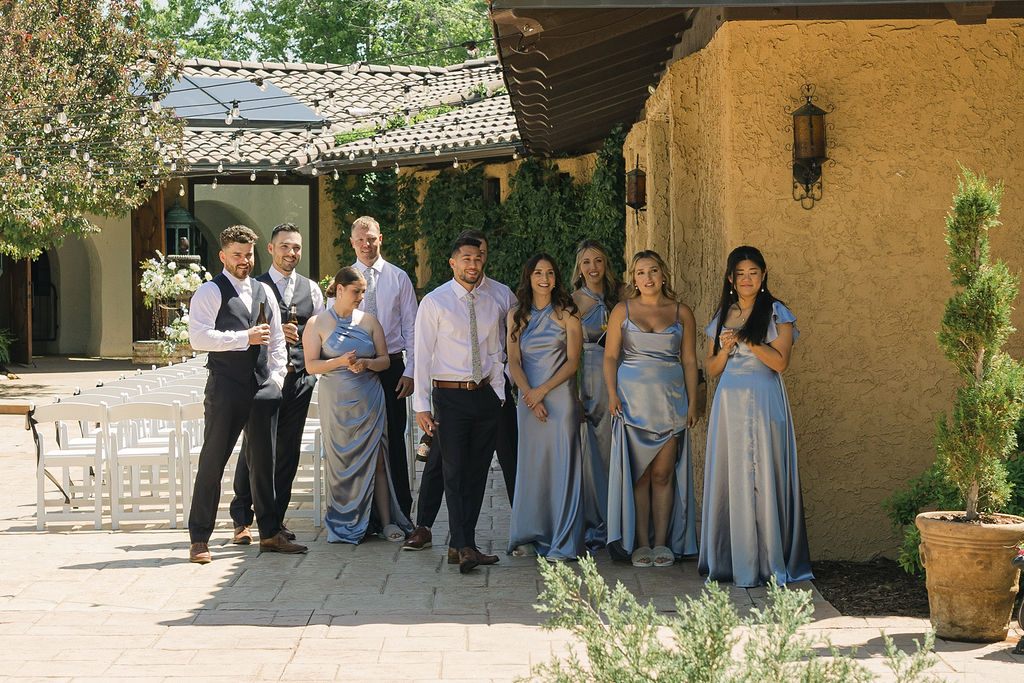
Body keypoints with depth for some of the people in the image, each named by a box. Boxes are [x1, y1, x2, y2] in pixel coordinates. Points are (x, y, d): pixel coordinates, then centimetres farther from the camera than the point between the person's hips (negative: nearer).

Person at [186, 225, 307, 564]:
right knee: (212, 462, -3)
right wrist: (245, 337, -17)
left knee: (263, 462, 10)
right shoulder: (210, 292, -3)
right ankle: (199, 539, 3)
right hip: (226, 389, -6)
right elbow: (199, 337, -16)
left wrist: (276, 377, 10)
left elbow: (277, 339, 21)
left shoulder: (264, 291, 17)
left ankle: (270, 534, 17)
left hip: (263, 387, 6)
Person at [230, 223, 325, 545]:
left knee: (288, 452, 6)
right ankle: (242, 520, 7)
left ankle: (276, 519, 15)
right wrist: (275, 332, -14)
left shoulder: (311, 289, 13)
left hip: (300, 378, 3)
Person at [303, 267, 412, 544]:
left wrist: (365, 363, -13)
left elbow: (385, 359, 8)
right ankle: (345, 524, 13)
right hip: (336, 401, -2)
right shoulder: (317, 324, 1)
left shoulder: (369, 321, 8)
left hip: (369, 399, 2)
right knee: (341, 461, 2)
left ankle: (386, 521, 1)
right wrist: (341, 362, -21)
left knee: (376, 460, -1)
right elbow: (311, 365, -6)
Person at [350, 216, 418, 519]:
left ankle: (401, 509, 10)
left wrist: (410, 372, -4)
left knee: (394, 438, 2)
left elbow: (411, 328, 4)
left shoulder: (399, 278, 4)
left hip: (391, 367, -1)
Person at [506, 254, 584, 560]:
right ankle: (529, 537, 14)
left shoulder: (567, 314, 1)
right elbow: (514, 362, 4)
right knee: (530, 466, 5)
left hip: (561, 397, -3)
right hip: (528, 399, 3)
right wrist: (530, 397, -8)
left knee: (562, 465, -5)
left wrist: (543, 390, -10)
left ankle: (563, 543, -2)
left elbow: (573, 361, -3)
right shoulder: (517, 315, 9)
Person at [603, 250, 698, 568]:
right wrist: (612, 393, -8)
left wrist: (692, 402, 1)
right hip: (633, 398, 0)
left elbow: (689, 361, 8)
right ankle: (641, 544, 4)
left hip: (670, 399, 0)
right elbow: (610, 356, 5)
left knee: (663, 474, 0)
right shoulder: (622, 311, 6)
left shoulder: (681, 313, 7)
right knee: (638, 473, -1)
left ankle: (662, 543, 6)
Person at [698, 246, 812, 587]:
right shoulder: (722, 316, 15)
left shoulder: (777, 313, 2)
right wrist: (726, 347, -5)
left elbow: (780, 361, -8)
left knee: (762, 478, -7)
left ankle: (767, 562, -3)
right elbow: (712, 368, 14)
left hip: (763, 403, -4)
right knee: (730, 478, 2)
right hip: (728, 402, 4)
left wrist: (745, 339, -12)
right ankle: (729, 560, 7)